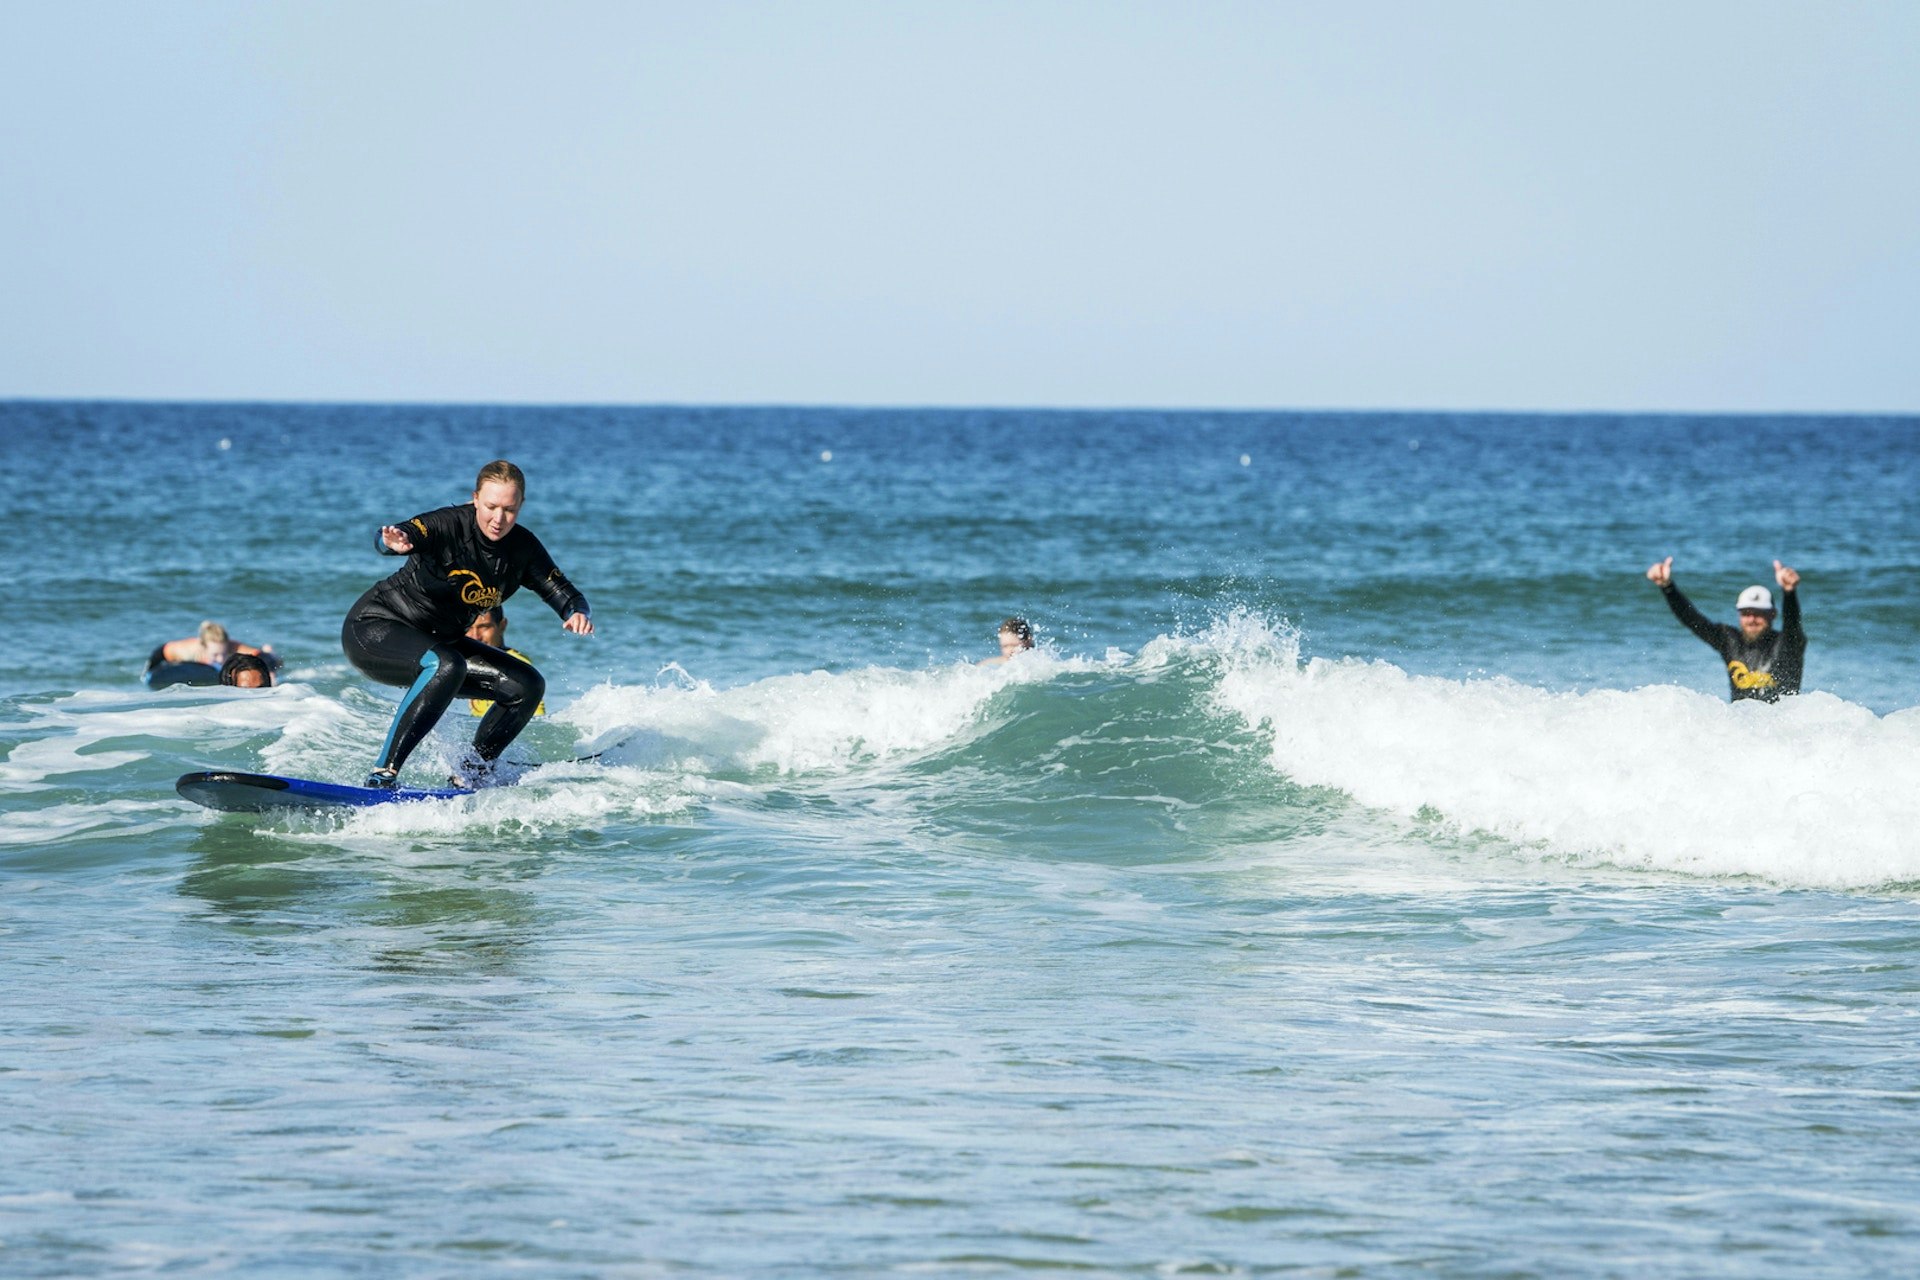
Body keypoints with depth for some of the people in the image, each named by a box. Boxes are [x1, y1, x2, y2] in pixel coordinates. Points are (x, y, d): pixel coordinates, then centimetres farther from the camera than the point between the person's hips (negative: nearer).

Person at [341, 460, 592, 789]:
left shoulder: (523, 548, -5)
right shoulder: (451, 525, -25)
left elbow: (564, 592, -3)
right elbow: (394, 538, -42)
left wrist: (577, 614, -27)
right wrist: (393, 542, -68)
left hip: (435, 642, 7)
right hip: (375, 628, -7)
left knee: (527, 685, -3)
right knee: (446, 667, -37)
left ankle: (471, 775, 8)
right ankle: (383, 775, -36)